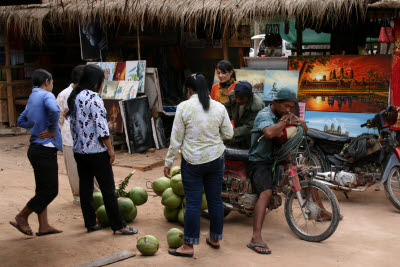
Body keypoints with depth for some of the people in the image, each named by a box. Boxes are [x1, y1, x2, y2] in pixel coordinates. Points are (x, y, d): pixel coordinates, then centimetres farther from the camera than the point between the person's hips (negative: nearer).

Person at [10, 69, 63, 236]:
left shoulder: (32, 98, 16)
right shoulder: (46, 95, -11)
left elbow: (21, 121, 26)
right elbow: (54, 110, -32)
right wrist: (52, 129, -17)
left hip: (36, 148, 10)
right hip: (45, 149, -10)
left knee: (43, 189, 13)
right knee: (50, 190, -2)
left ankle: (44, 226, 17)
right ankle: (21, 218, 6)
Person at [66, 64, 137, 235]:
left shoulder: (73, 98, 8)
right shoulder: (93, 98, -16)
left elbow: (73, 125, 13)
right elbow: (101, 127, -19)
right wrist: (110, 149, -12)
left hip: (78, 151, 8)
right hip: (96, 152, -8)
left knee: (85, 188, 13)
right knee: (108, 189, -1)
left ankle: (90, 223, 22)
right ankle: (118, 226, 5)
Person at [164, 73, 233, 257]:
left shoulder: (184, 107, -10)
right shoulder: (219, 107, 0)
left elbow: (176, 139, -7)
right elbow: (228, 134, 6)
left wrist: (168, 162, 2)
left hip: (192, 161, -3)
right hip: (216, 159, 4)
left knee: (193, 203, 1)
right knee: (215, 200, 13)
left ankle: (189, 246, 7)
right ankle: (215, 239, 27)